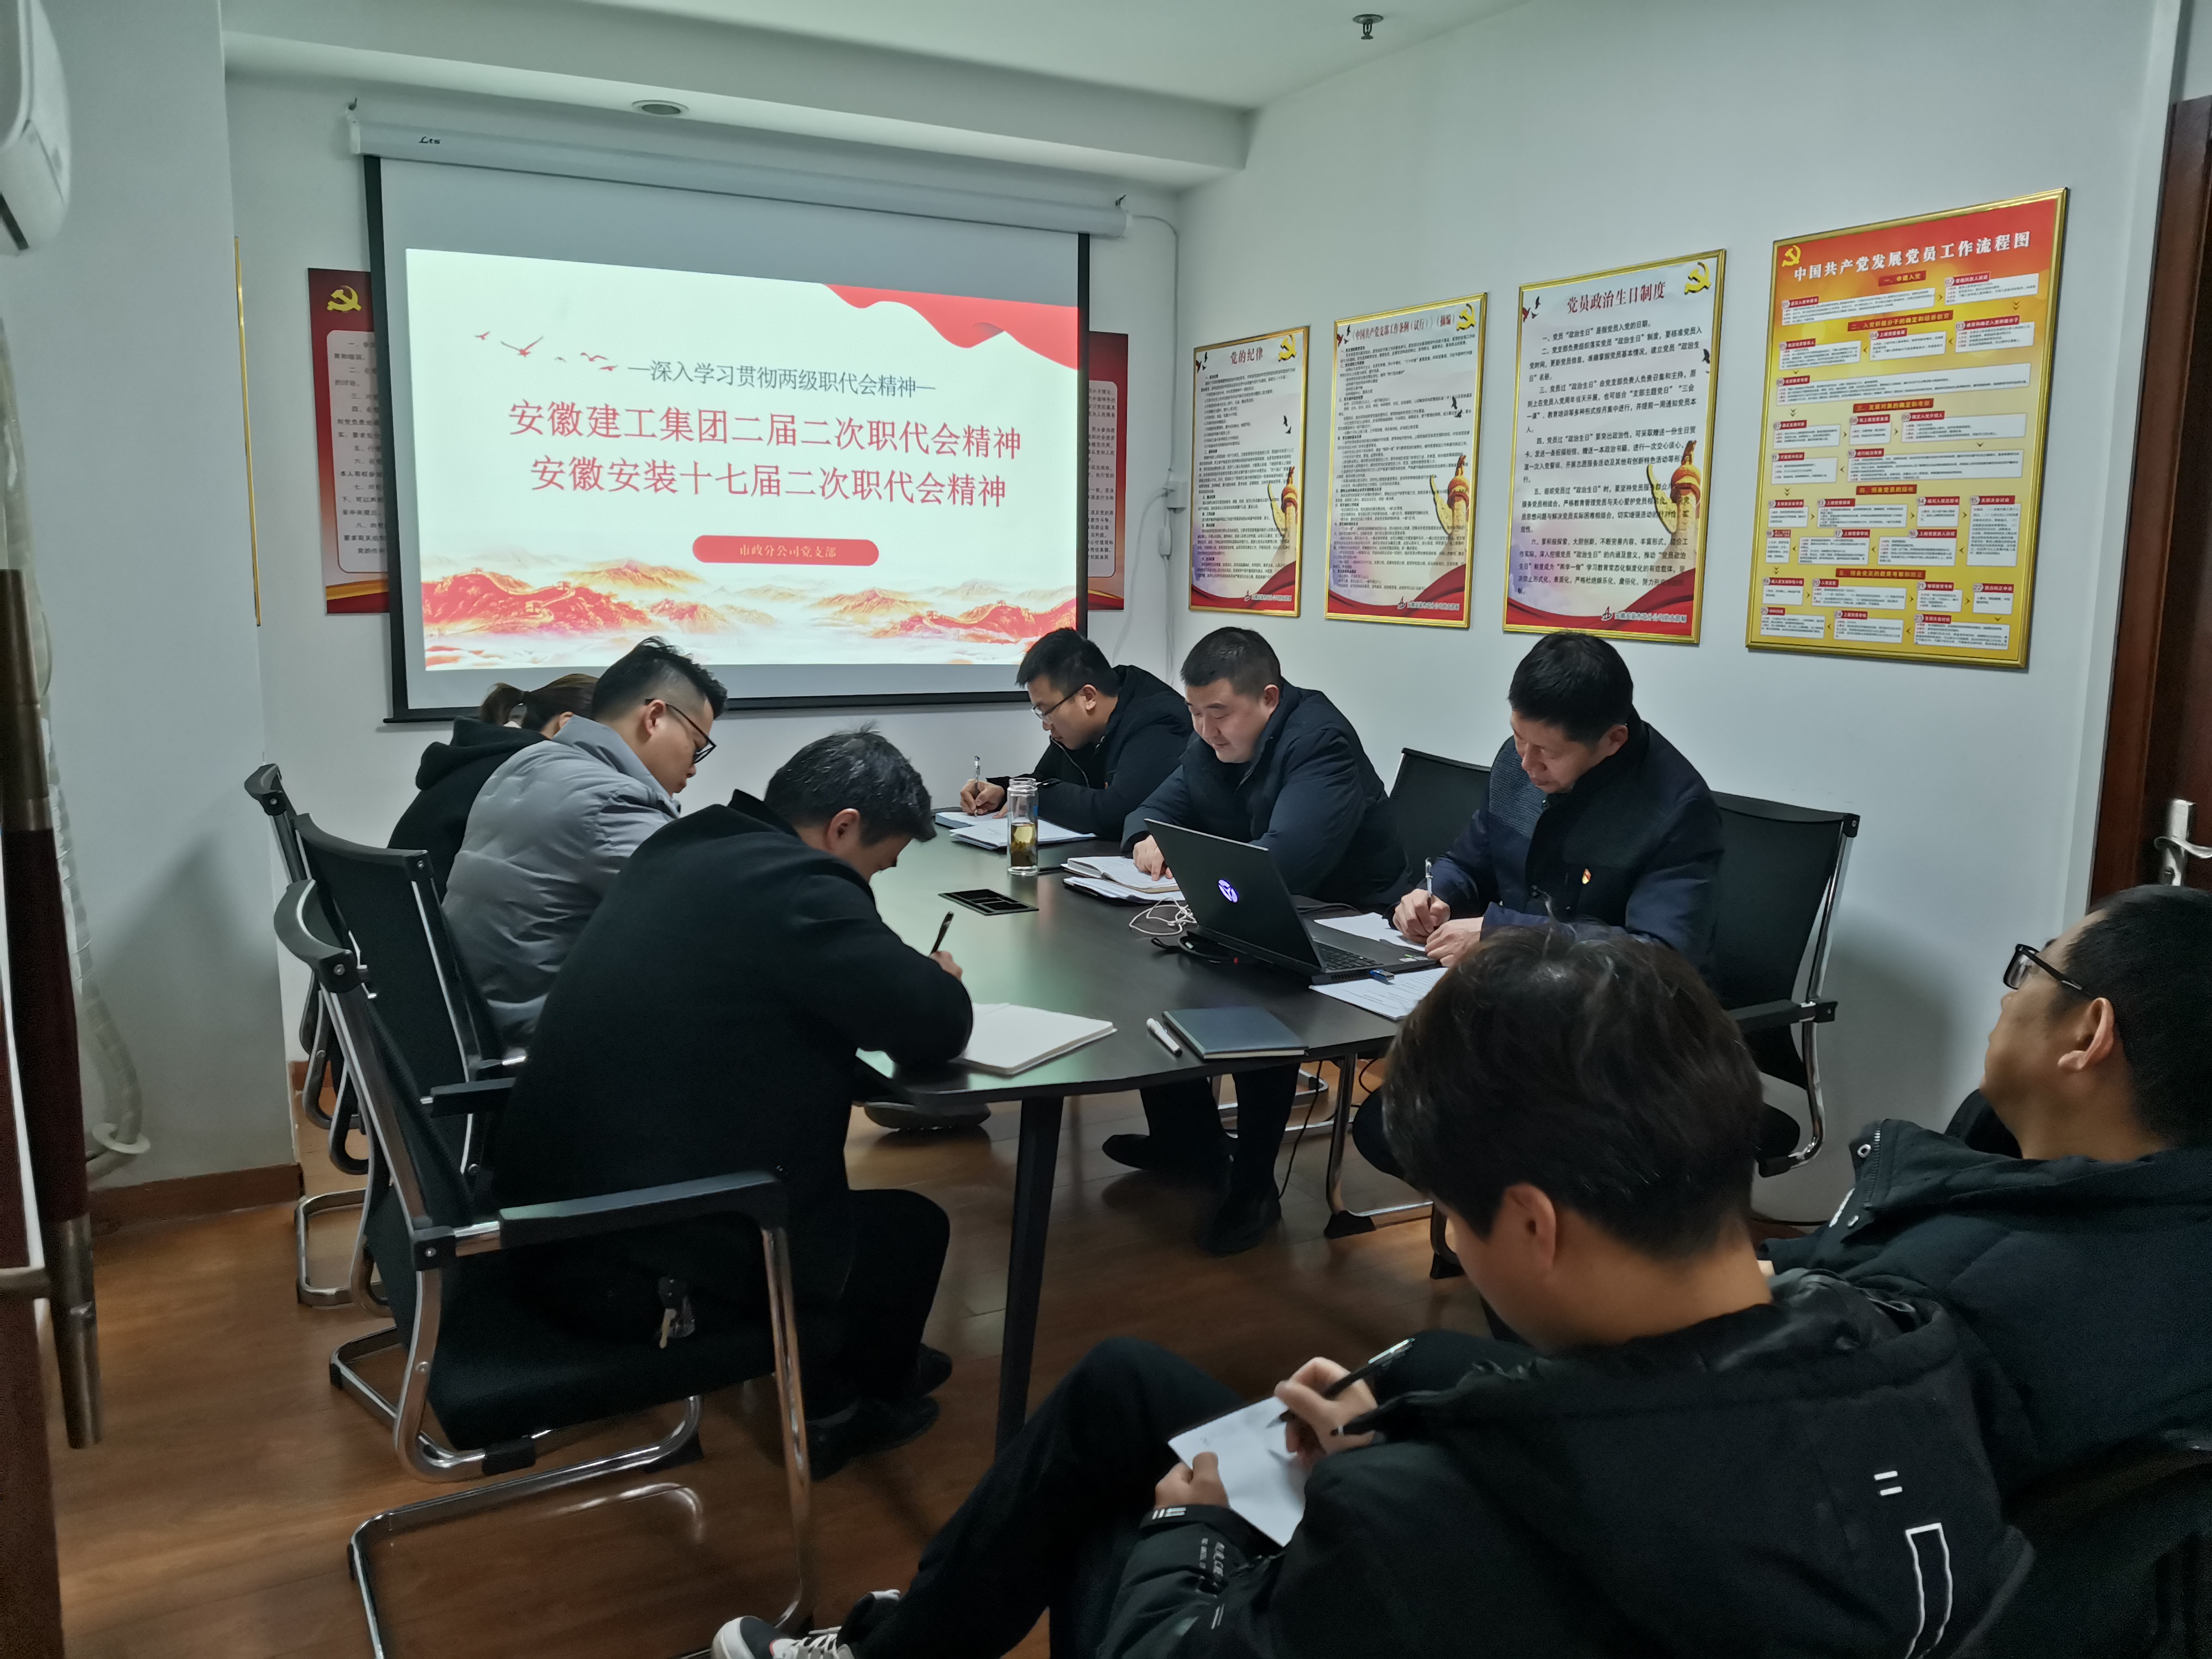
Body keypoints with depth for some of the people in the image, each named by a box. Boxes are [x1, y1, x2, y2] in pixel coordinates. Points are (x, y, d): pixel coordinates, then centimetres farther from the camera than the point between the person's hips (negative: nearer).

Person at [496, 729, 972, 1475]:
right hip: (636, 1263, -9)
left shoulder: (683, 848, 7)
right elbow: (937, 1028, -18)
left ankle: (836, 1361, 41)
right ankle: (837, 1404, 36)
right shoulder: (795, 887, -19)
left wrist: (901, 973, 11)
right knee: (912, 1226, 12)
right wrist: (934, 978, 6)